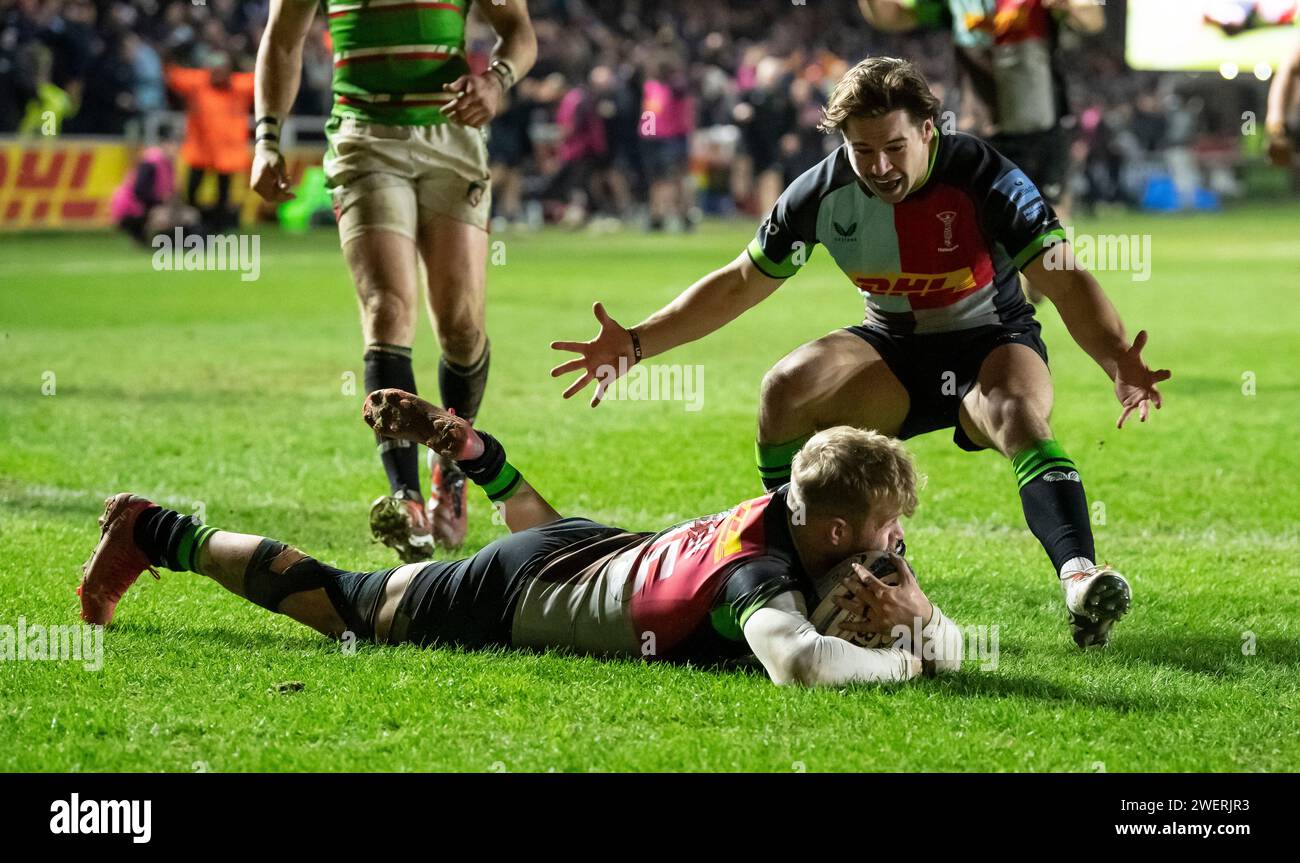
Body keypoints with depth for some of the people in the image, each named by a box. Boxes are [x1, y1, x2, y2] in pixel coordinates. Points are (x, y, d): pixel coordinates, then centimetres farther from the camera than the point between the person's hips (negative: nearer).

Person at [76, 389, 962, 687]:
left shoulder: (798, 516, -16)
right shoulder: (758, 574, -39)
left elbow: (950, 643, -8)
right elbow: (798, 662, -62)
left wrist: (917, 610, -30)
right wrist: (906, 663, -47)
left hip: (591, 546, 7)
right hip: (508, 600, -7)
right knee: (338, 604, 14)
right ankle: (159, 535, 26)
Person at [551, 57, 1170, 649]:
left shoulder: (981, 177, -23)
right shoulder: (823, 193, -13)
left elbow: (1066, 281, -29)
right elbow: (737, 285, -2)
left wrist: (1118, 363, -48)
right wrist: (636, 344, -11)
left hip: (991, 342, -3)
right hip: (893, 351, 4)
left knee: (1019, 416, -37)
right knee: (786, 388, -24)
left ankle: (1078, 577, -52)